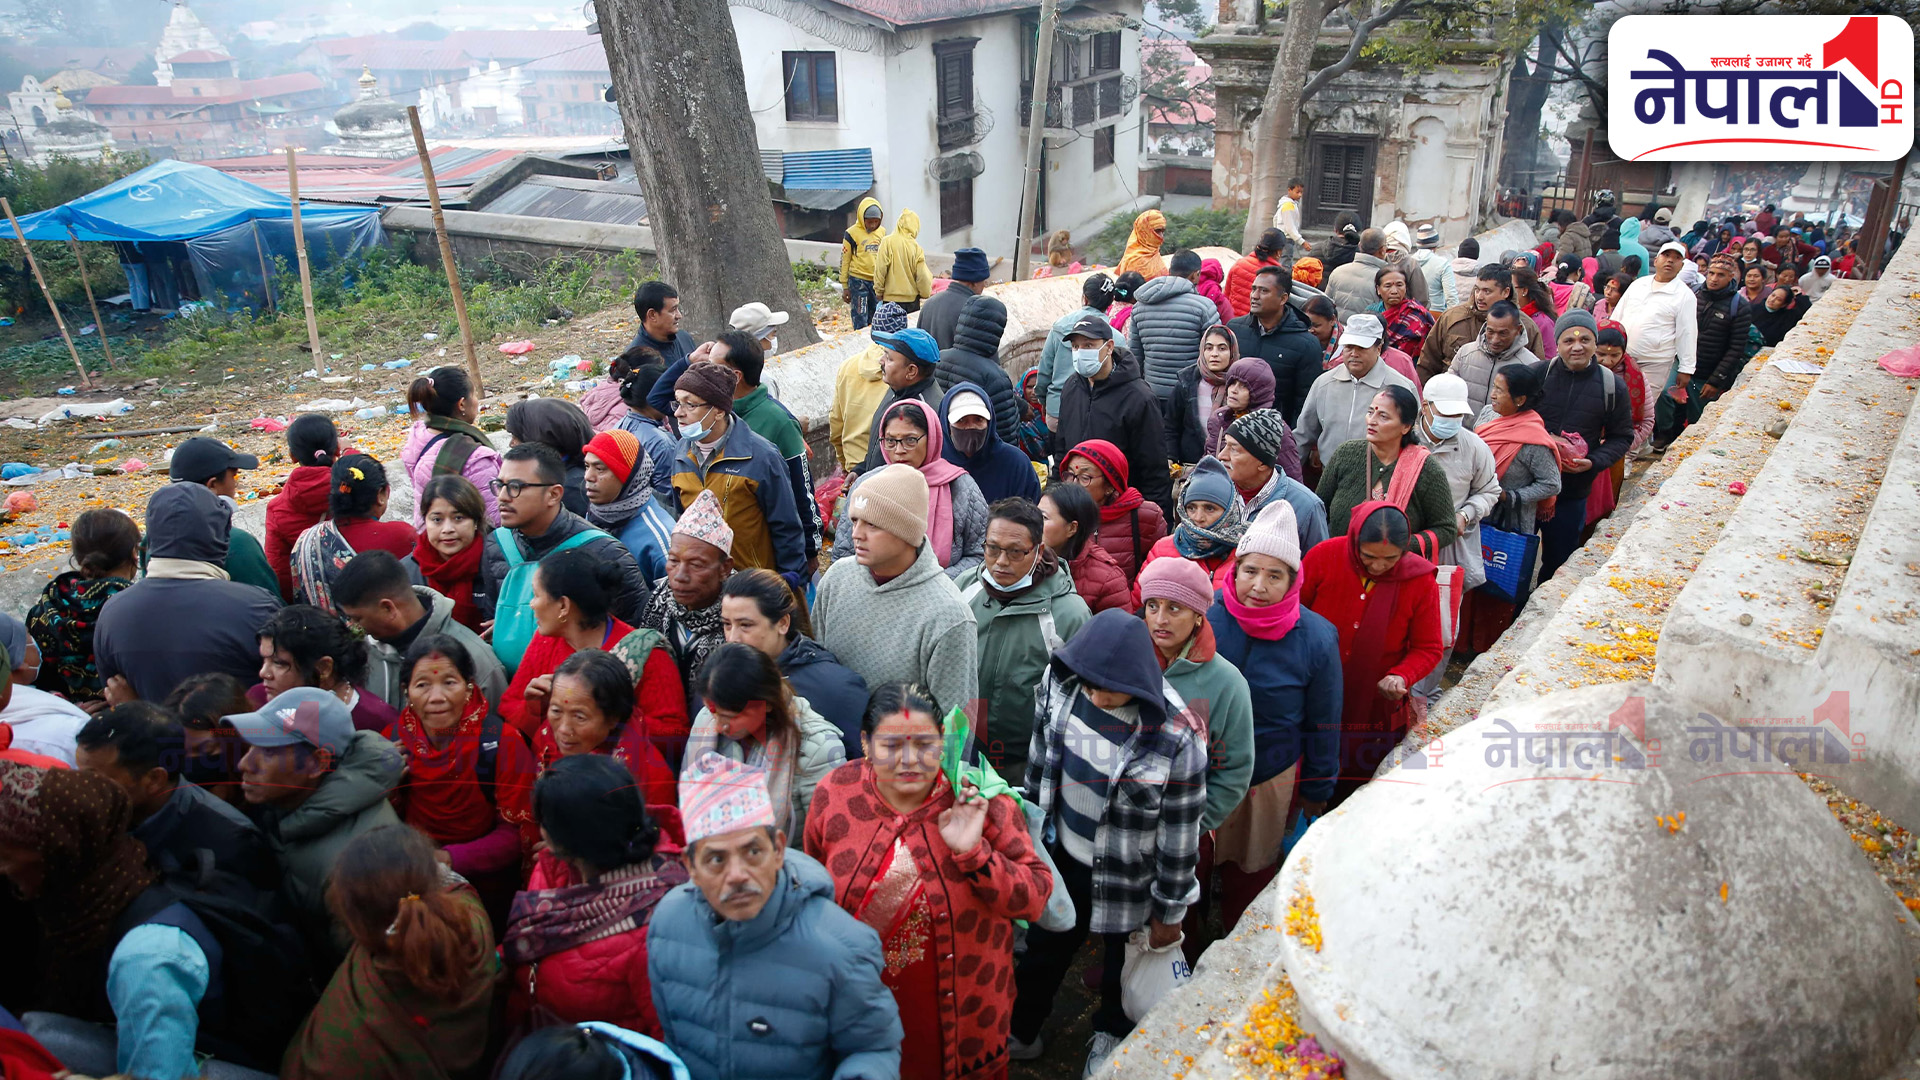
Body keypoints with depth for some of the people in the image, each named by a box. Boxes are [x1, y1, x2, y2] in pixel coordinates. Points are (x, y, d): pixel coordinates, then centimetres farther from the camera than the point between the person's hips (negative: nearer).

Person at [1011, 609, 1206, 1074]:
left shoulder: (1177, 736, -32)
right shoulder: (1059, 683, -19)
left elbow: (1180, 833, -18)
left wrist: (1170, 911, -7)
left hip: (1126, 879, -3)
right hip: (1063, 858, 3)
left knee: (1124, 963, 24)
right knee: (1044, 947, 26)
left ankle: (1111, 1035, 56)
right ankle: (1019, 1029, 53)